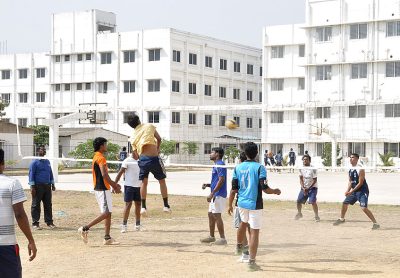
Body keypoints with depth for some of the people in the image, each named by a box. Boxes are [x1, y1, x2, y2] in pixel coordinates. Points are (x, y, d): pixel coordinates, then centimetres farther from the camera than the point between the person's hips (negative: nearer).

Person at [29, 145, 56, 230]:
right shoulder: (35, 162, -4)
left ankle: (49, 222, 13)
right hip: (38, 186, -6)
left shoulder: (47, 161, 15)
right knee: (36, 205, 0)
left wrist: (52, 184, 17)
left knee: (48, 205, 7)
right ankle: (35, 223, 5)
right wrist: (32, 186, -13)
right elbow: (31, 174, -7)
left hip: (47, 186, 6)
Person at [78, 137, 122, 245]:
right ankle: (85, 228, -11)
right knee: (106, 213, -10)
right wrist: (115, 186, -14)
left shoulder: (96, 157, 18)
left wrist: (113, 184, 21)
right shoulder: (101, 158, -13)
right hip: (103, 189, -10)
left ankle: (107, 238, 8)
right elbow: (104, 175, -22)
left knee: (108, 213, 9)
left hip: (99, 188, 10)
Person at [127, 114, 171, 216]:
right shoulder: (149, 126, 3)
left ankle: (143, 207, 11)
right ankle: (166, 205, 17)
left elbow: (135, 153, 9)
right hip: (154, 158, -2)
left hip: (142, 159, 2)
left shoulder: (133, 137, 9)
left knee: (144, 182, 16)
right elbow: (159, 139, 12)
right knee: (162, 180, 15)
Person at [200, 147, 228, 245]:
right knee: (211, 214, 15)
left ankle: (222, 238, -5)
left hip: (218, 194, -11)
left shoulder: (220, 164, -14)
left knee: (216, 215, -9)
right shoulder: (216, 165, 18)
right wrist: (208, 185, 9)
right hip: (215, 195, 11)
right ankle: (211, 236, 24)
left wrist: (212, 193, -22)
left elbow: (221, 180, -21)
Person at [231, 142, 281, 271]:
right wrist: (275, 191, 3)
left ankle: (239, 246, 51)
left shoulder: (238, 167, 1)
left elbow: (234, 189, 4)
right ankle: (252, 262, -2)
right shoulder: (259, 167, -13)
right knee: (254, 232, -1)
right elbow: (264, 188, -16)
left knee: (243, 223, 31)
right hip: (254, 204, -5)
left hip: (242, 202, 5)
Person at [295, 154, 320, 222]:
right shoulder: (301, 168, -1)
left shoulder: (313, 169, -17)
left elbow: (314, 180, -15)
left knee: (313, 202, -19)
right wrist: (303, 188, -11)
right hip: (304, 188, 5)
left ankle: (316, 216, -4)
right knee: (299, 200, 2)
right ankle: (299, 213, 27)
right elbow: (301, 179, 1)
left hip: (312, 187, -5)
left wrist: (308, 189, -17)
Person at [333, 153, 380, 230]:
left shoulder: (360, 169, -19)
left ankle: (375, 223, -14)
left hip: (362, 191, -9)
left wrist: (351, 192, -21)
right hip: (354, 190, 9)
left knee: (364, 208, -20)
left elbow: (360, 183, -21)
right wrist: (347, 191, 0)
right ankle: (341, 219, 38)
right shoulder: (350, 169, 7)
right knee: (345, 203, 16)